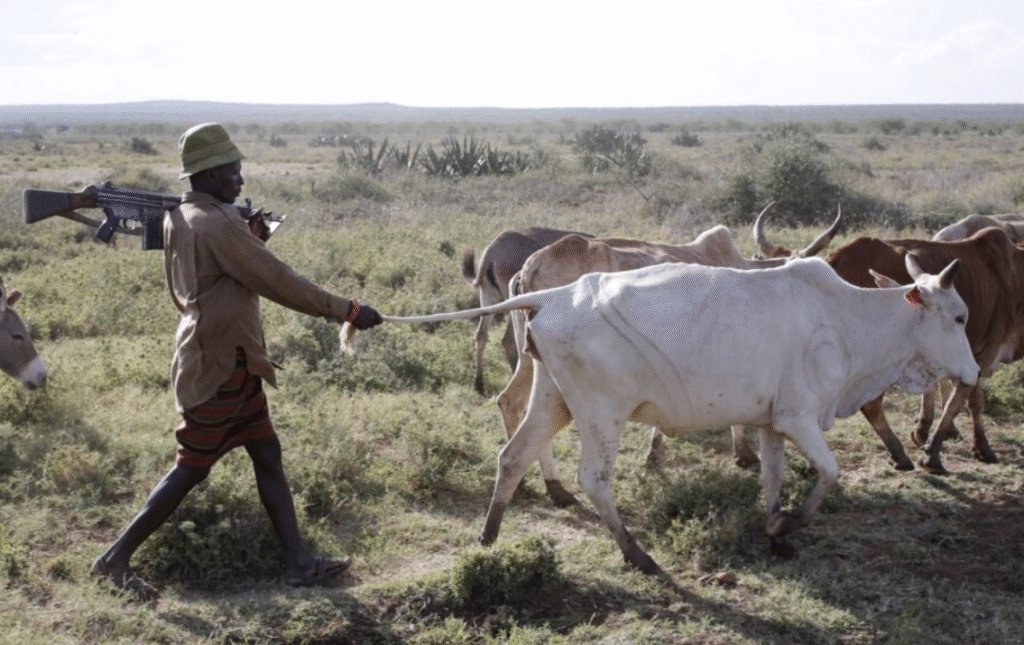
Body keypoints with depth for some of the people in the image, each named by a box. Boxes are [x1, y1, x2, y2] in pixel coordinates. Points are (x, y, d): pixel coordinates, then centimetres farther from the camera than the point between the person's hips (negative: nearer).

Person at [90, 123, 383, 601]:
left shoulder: (179, 219, 8)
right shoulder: (218, 224, -20)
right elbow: (280, 283, -18)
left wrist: (251, 241, 5)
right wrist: (347, 311, -11)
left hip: (229, 361, 10)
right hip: (220, 367, -10)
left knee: (267, 455, 11)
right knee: (190, 469, 0)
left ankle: (299, 562, 16)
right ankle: (116, 558, 9)